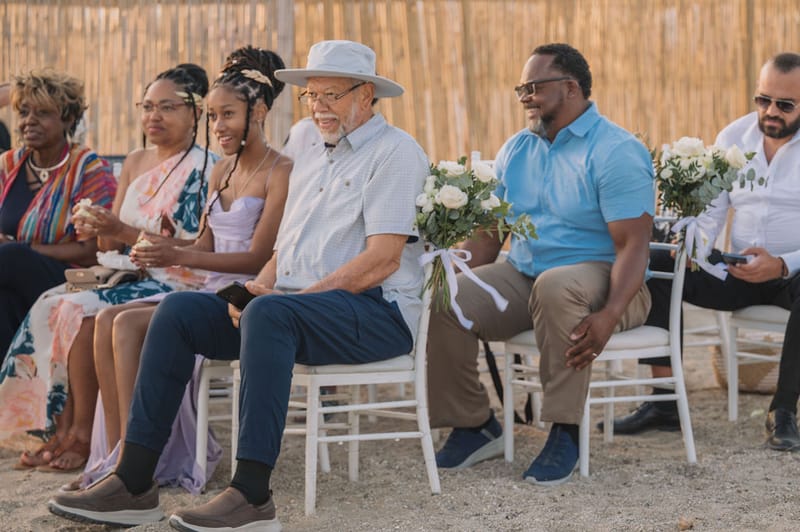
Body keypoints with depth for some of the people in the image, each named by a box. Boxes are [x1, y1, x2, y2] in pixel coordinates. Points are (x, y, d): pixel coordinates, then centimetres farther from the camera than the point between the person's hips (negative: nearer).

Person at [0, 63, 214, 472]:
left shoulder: (204, 169, -7)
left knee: (82, 310, -27)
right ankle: (61, 429, -15)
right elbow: (114, 246, 15)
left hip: (174, 285, -8)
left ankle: (82, 434, -17)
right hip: (131, 278, 8)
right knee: (50, 305, -15)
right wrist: (97, 229, -9)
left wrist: (123, 232, -20)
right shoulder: (135, 163, 16)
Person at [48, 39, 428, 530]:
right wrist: (258, 288, -1)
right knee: (179, 310, -9)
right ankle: (134, 482, -16)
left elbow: (382, 259, -14)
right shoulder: (311, 160, 25)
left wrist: (299, 296, -18)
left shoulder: (394, 152, -3)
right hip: (296, 304, 8)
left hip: (377, 311, -8)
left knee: (270, 314, -37)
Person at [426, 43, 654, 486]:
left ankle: (565, 431, -28)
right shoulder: (515, 150, 13)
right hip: (523, 277, 6)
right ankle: (474, 426, -4)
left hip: (597, 279, -6)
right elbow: (488, 233, 11)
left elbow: (633, 246, -18)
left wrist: (608, 316, -33)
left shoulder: (616, 151, -9)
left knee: (556, 286, -40)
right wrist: (456, 282, -8)